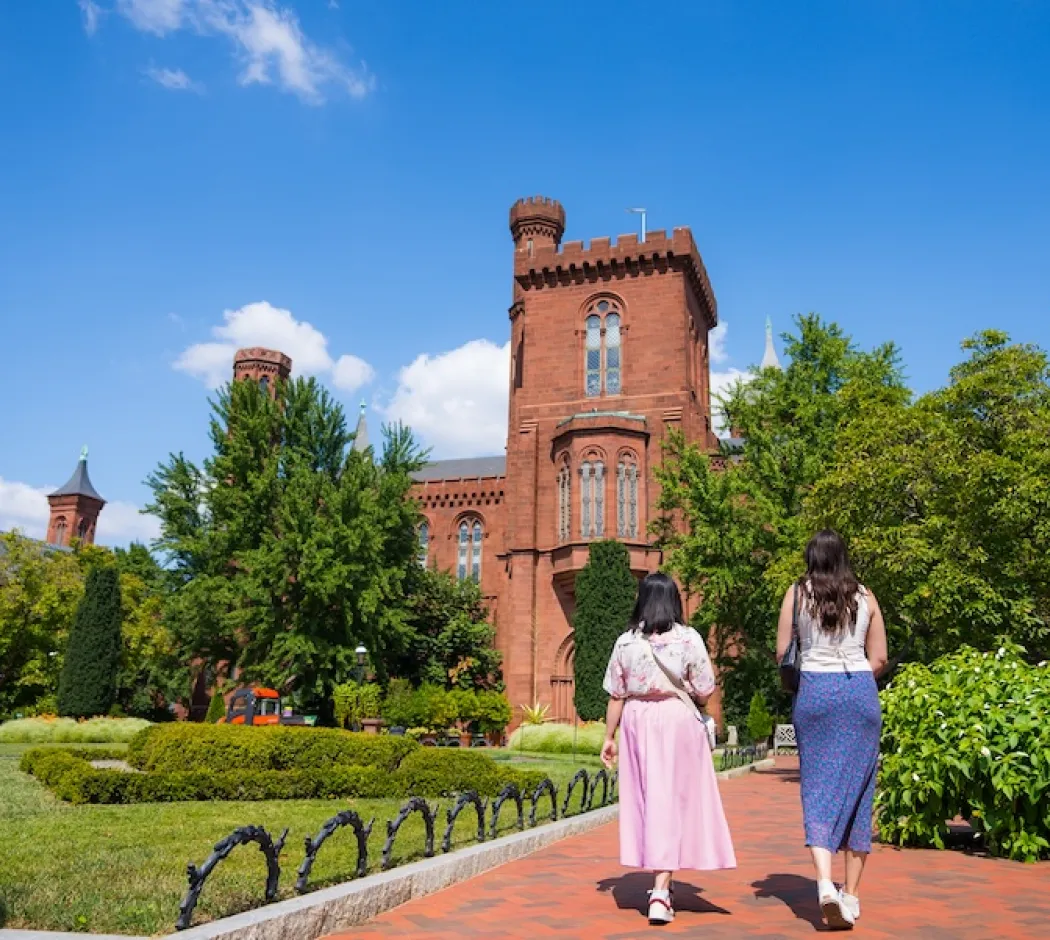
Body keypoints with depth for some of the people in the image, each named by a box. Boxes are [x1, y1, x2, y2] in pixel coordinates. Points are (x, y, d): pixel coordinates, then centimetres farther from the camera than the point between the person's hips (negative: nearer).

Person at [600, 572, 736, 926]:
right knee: (673, 800, 2)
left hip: (637, 722, 2)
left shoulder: (626, 642, -2)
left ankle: (659, 883, 27)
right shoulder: (689, 639, -7)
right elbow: (703, 694, -4)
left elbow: (616, 696, 0)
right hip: (678, 722, -2)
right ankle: (661, 889, -4)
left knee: (645, 799, 14)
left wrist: (609, 737, 9)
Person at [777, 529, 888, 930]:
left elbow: (782, 652, 1)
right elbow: (879, 659, 7)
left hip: (815, 691, -1)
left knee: (819, 790, 2)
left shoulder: (797, 593, 1)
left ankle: (825, 883, -16)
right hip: (860, 692, 2)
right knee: (857, 791, 9)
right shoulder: (864, 596, 6)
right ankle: (851, 895, 15)